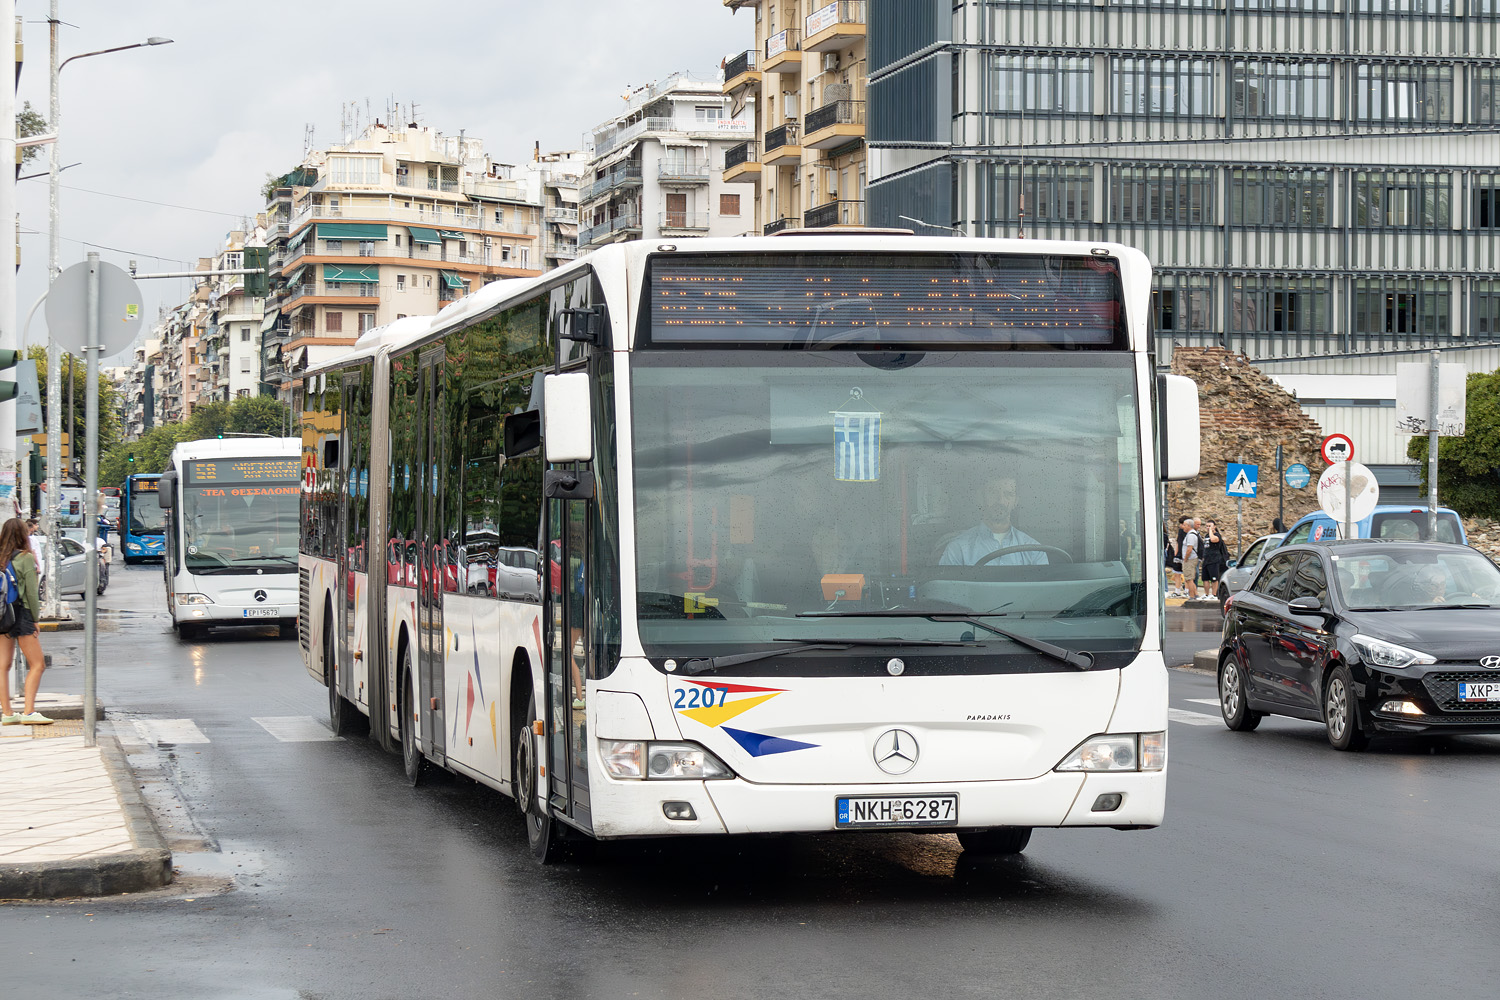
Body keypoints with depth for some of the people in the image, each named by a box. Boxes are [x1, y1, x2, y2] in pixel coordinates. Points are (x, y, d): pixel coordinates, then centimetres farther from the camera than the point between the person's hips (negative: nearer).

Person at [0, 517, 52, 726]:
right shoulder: (25, 558, -10)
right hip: (21, 614, -6)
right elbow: (31, 591, -10)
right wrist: (35, 618, 0)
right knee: (37, 664, -1)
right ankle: (28, 712, -10)